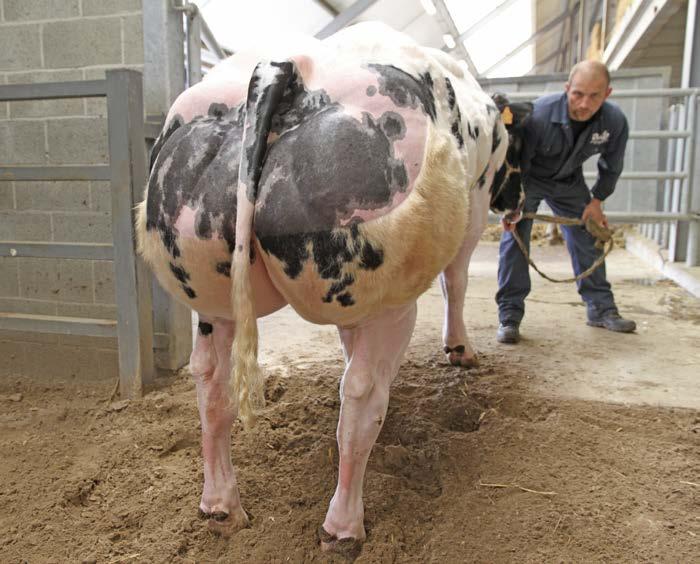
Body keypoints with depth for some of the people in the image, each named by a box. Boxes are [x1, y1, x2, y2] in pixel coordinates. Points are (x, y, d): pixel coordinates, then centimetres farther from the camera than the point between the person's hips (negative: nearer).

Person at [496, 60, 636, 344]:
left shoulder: (615, 121, -21)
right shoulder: (539, 114, -34)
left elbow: (611, 167, -1)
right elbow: (517, 162, -23)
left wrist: (596, 200, 0)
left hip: (569, 182, 4)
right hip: (527, 178, -3)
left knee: (587, 240, 6)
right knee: (514, 238, -15)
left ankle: (601, 309, 21)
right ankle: (509, 316, -9)